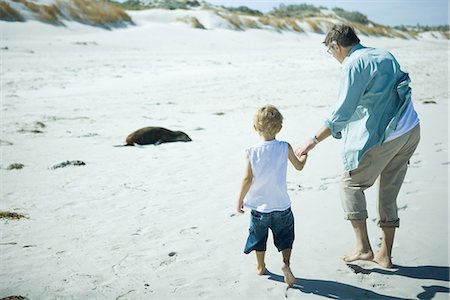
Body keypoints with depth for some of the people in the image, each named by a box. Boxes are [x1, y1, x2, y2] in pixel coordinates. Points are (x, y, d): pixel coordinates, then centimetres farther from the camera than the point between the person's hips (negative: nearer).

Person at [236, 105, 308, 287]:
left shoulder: (251, 152, -13)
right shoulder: (285, 148, -9)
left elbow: (247, 179, -14)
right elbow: (299, 166, 7)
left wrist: (240, 199, -1)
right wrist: (304, 155, 28)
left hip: (259, 206, 0)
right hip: (281, 205, 0)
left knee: (259, 237, 20)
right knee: (285, 237, 16)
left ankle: (260, 267, 34)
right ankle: (286, 263, -5)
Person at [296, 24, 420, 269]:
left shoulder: (354, 65, -13)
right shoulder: (385, 55, 12)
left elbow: (342, 113, -18)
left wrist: (314, 141, -14)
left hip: (384, 138, -8)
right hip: (411, 130, 8)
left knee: (351, 184, 9)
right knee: (389, 193, 15)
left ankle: (363, 247, 5)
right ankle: (385, 255, 21)